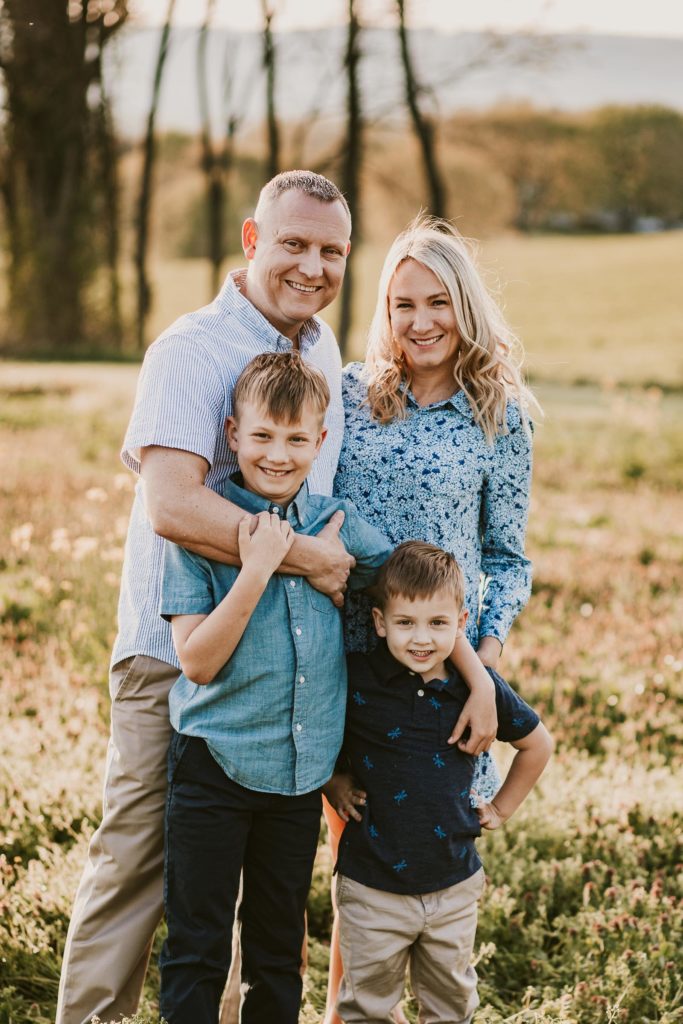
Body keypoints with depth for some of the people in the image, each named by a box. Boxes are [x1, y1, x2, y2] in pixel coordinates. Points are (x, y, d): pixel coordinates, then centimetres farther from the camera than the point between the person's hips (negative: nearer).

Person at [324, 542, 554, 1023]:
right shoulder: (354, 680, -14)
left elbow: (538, 743, 10)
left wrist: (501, 807, 10)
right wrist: (332, 783, -1)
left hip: (454, 886, 2)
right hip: (373, 887, -2)